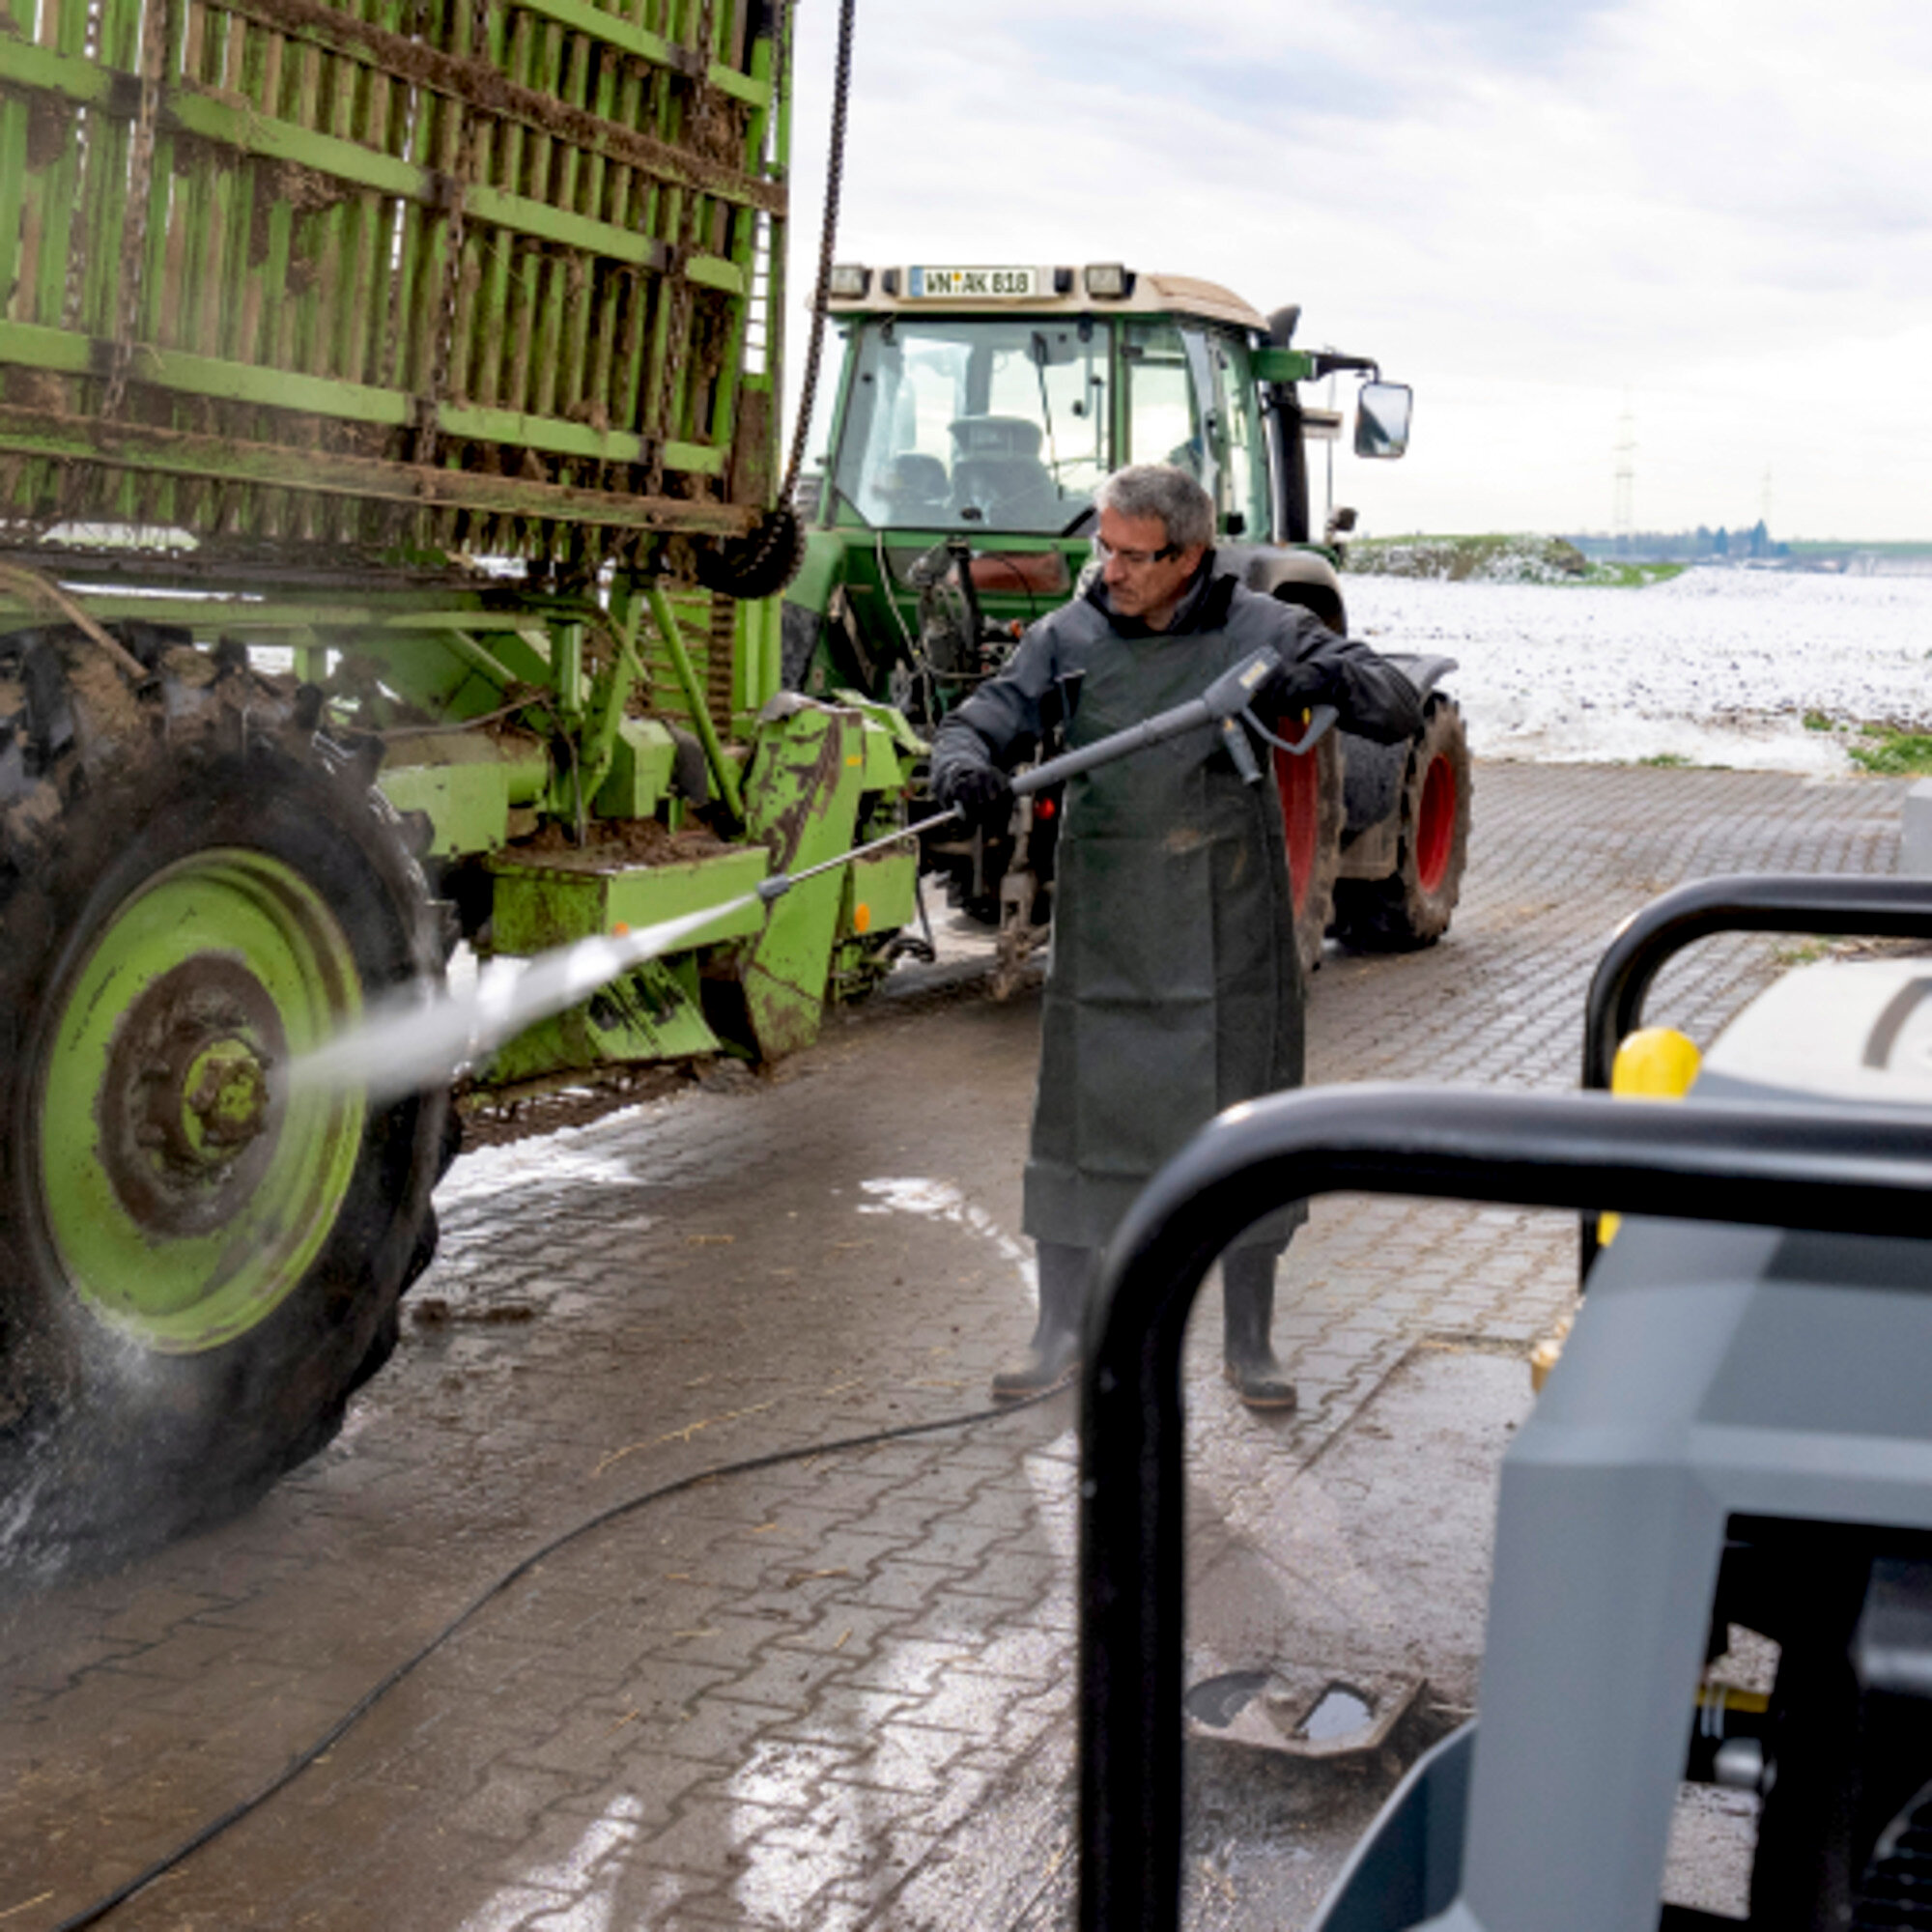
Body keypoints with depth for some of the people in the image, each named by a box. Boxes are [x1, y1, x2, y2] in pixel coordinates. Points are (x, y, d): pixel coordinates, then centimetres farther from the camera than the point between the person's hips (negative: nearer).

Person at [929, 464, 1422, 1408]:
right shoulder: (1067, 638, 4)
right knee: (1078, 1118, 5)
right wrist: (966, 766, -22)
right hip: (1103, 931, 1)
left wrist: (1328, 677, -24)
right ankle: (1062, 1336, 21)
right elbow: (977, 721, 2)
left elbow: (1401, 710, -2)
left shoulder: (1260, 630, -1)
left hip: (1230, 934, -1)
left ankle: (1248, 1344, 22)